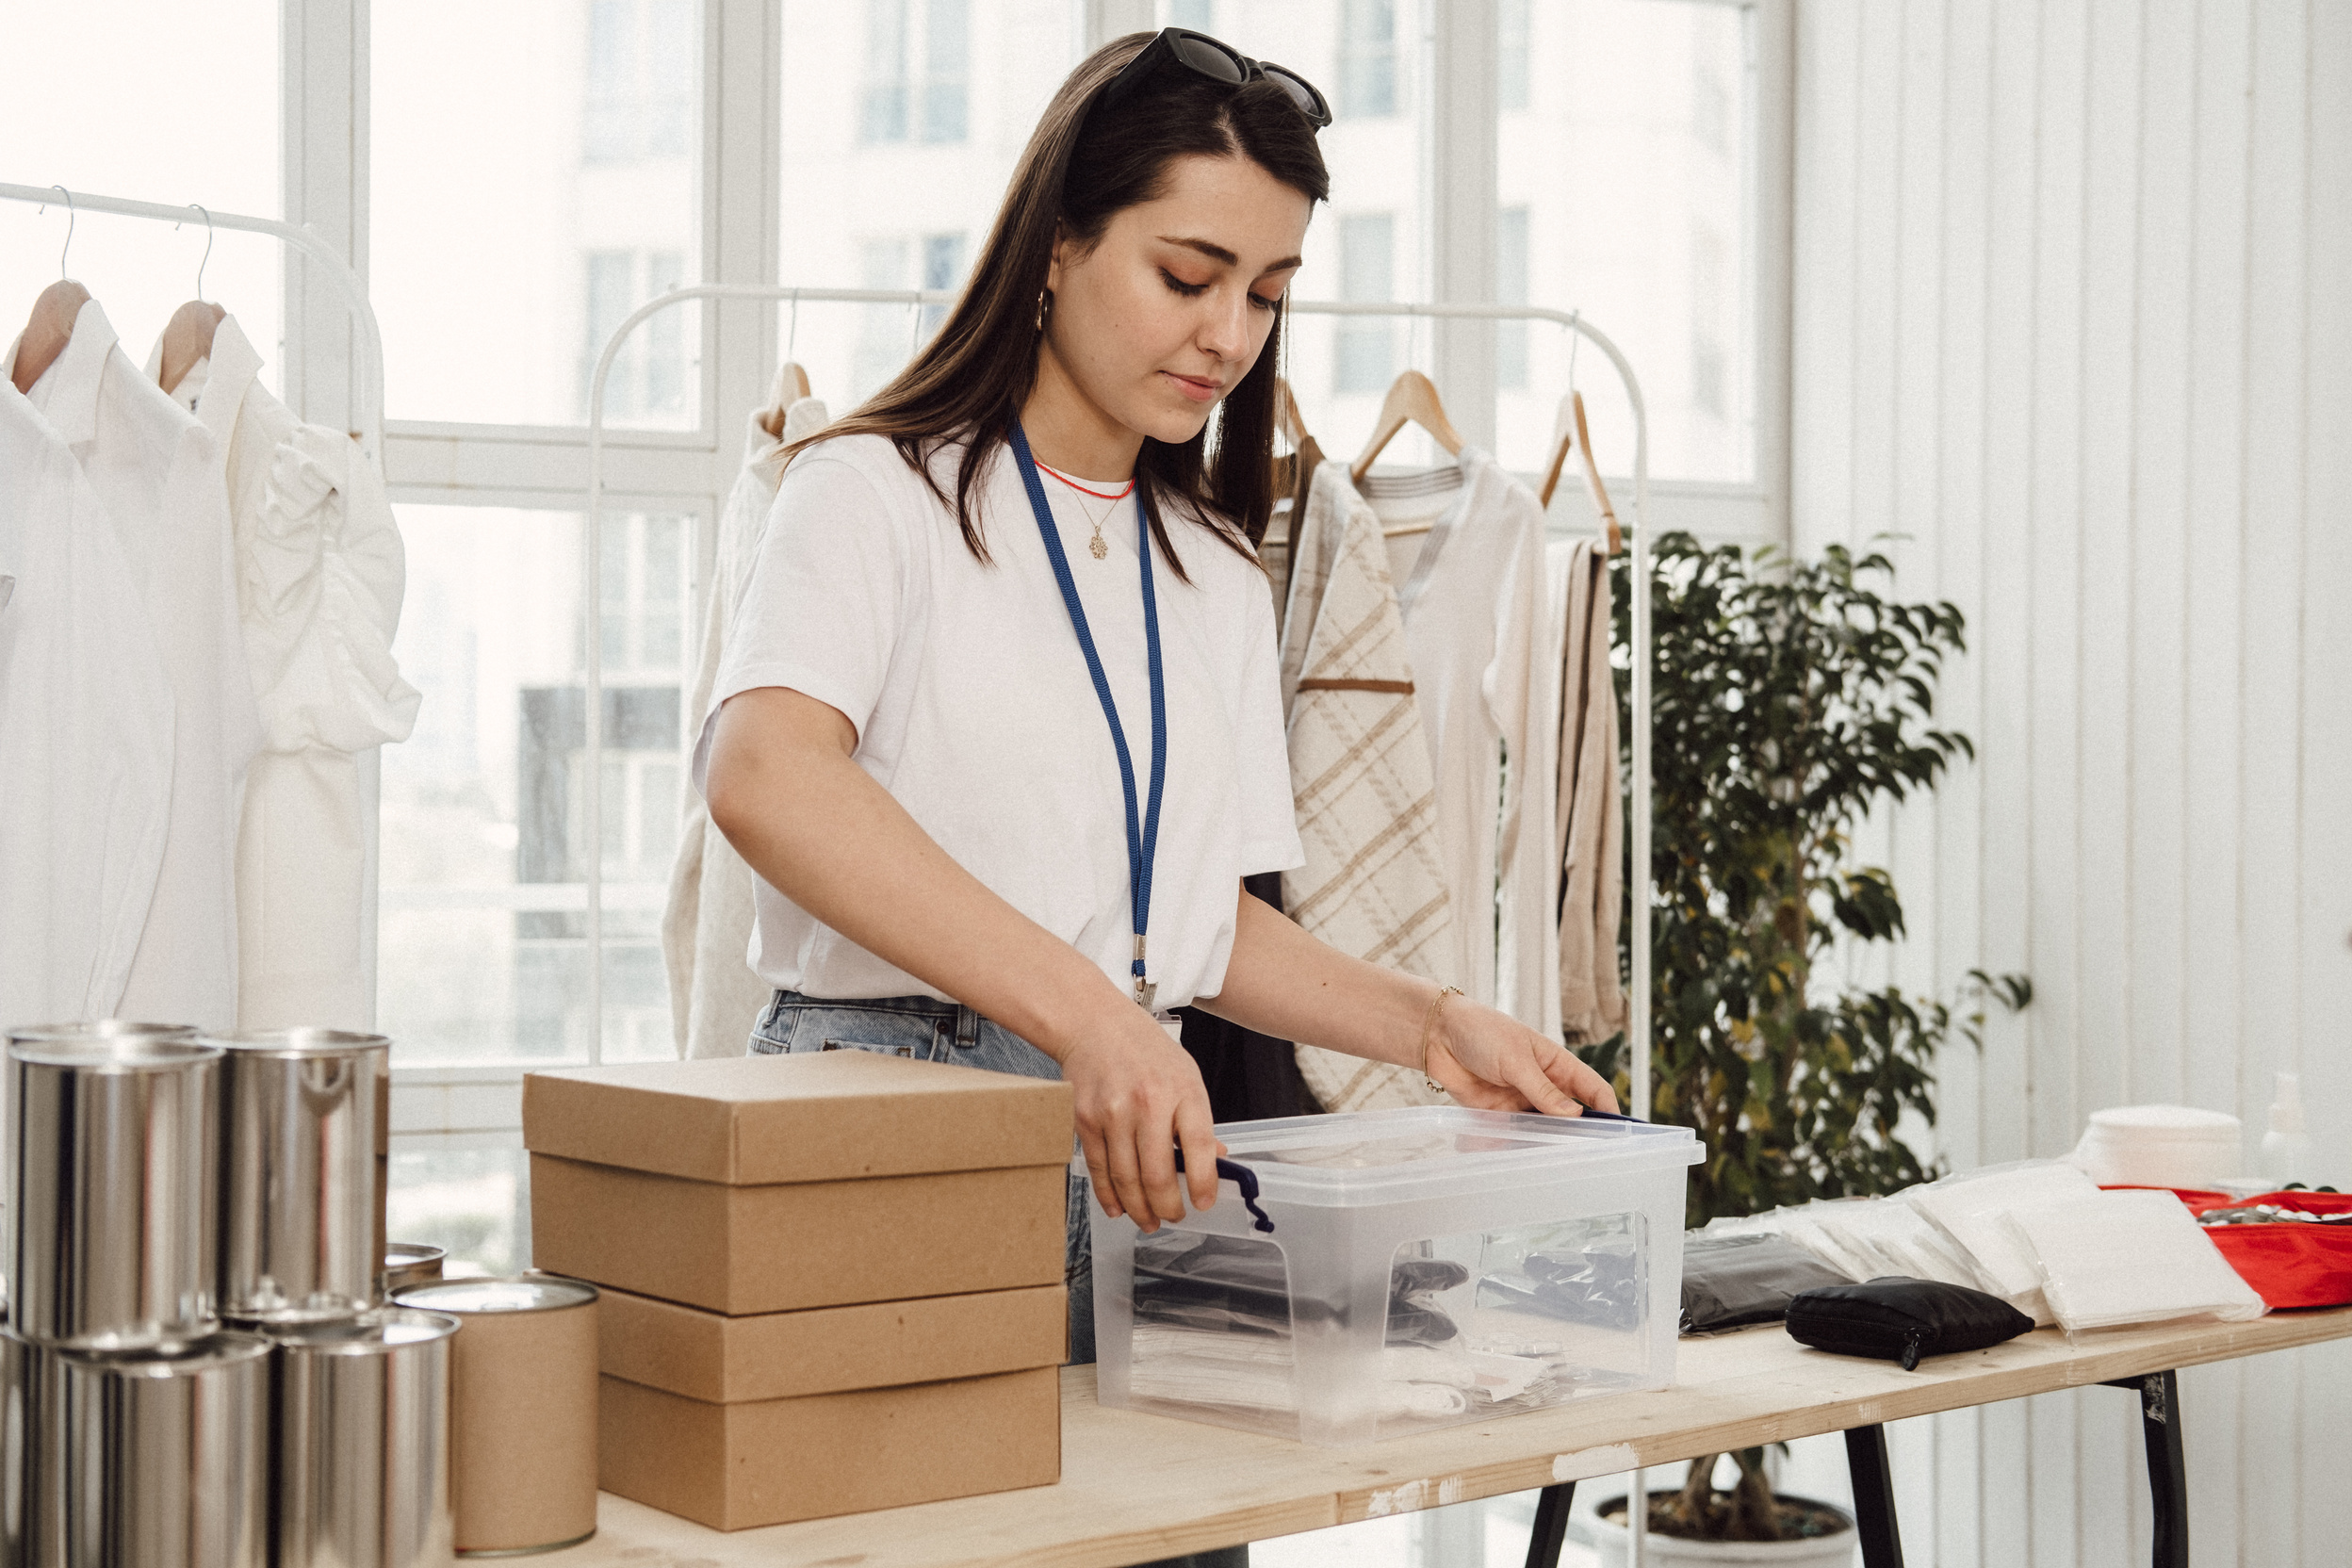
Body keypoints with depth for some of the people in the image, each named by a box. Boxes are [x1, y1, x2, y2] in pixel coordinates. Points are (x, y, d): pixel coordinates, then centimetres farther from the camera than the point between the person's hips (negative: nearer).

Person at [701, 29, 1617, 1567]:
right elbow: (763, 772, -24)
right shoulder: (882, 492, -3)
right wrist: (1083, 1009, -33)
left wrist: (1424, 1021, 2)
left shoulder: (1220, 574, 17)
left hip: (1130, 1158, 5)